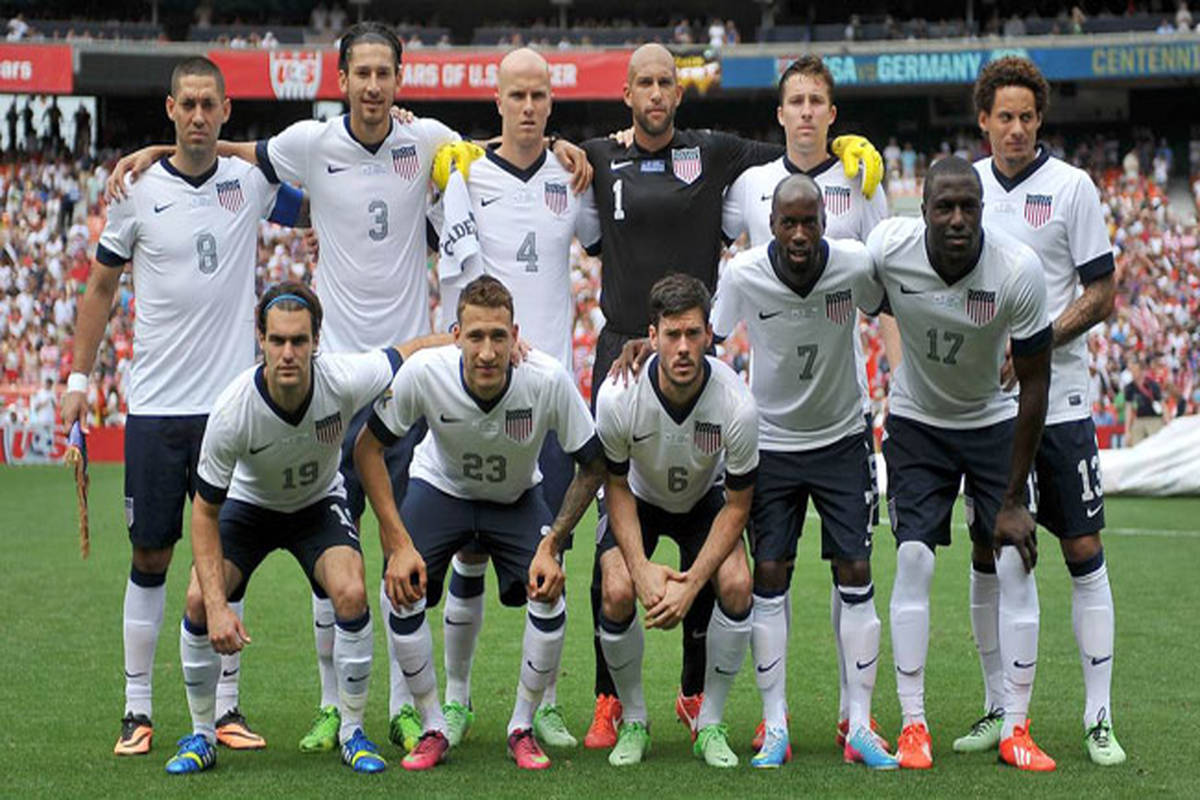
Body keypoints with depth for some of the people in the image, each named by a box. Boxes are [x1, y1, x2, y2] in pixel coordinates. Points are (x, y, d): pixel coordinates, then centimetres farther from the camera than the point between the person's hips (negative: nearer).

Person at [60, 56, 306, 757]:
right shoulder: (138, 192, 0)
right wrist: (80, 377, 6)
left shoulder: (252, 183, 3)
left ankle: (228, 706, 11)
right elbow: (102, 285, 10)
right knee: (151, 555, 3)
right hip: (156, 406, -1)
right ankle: (138, 710, 9)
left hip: (232, 403, 1)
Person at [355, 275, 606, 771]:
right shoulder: (424, 373, -33)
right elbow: (367, 449, -17)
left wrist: (552, 546, -24)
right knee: (401, 589, -21)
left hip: (517, 497, 0)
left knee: (549, 594, -20)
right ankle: (433, 729, -1)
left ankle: (522, 729, 2)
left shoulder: (548, 381, -33)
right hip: (440, 485, 0)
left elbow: (592, 466, -17)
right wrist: (399, 543, -22)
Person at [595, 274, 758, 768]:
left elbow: (737, 504, -18)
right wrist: (642, 569, -25)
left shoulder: (736, 404, -31)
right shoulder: (618, 396, -31)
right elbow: (616, 486, -14)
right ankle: (633, 722, 0)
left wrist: (692, 584, -26)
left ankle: (710, 725, -5)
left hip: (706, 499, 0)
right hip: (638, 499, 0)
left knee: (736, 586, -24)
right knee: (618, 592, -24)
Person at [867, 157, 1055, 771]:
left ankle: (1016, 729, 0)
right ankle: (913, 725, -3)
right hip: (916, 421, 0)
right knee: (913, 562, -10)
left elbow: (1035, 384, -18)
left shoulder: (1018, 270, -27)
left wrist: (1013, 498, -16)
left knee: (1015, 564, -8)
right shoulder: (886, 249, -26)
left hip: (994, 422, 0)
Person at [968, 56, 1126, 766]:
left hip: (1058, 399, -4)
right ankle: (998, 712, 15)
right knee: (987, 555, 6)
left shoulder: (1071, 187, -3)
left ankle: (1100, 719, 0)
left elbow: (1102, 295, -4)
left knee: (1083, 552, -4)